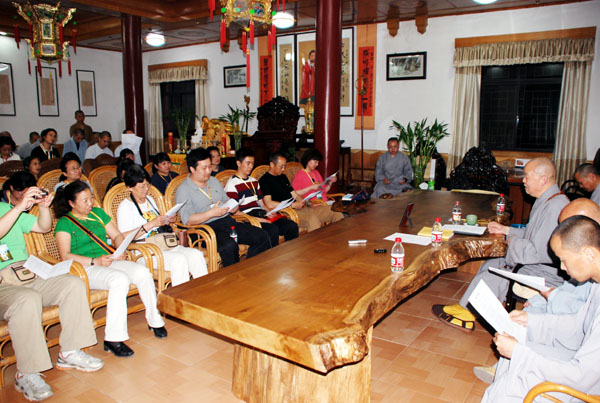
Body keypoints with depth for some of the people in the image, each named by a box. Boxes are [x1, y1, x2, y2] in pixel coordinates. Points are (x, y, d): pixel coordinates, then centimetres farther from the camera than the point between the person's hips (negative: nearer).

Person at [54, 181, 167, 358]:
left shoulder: (98, 213, 19)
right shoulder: (64, 223, 2)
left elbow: (117, 235, 20)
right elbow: (65, 256, -9)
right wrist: (94, 261, -20)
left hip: (109, 261, 5)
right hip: (85, 269, -5)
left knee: (142, 272, -23)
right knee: (120, 279, -36)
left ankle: (154, 320, -6)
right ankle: (113, 339, -30)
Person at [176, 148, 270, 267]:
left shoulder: (214, 181, 20)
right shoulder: (183, 190, -2)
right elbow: (188, 220, -12)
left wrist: (233, 206, 4)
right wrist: (212, 213, -22)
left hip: (227, 221, 7)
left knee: (262, 236, -11)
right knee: (229, 245, -37)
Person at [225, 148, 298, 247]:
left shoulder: (254, 181, 23)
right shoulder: (232, 184, -3)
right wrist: (256, 219, -18)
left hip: (261, 215, 7)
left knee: (292, 226, -15)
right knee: (273, 229, -35)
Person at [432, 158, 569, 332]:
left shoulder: (555, 208, -26)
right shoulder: (546, 201, 10)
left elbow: (542, 253, -29)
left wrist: (514, 242, -14)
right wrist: (506, 230, 13)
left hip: (544, 275, -11)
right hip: (535, 266, 11)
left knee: (490, 277, -15)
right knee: (490, 265, 11)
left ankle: (464, 310, 9)